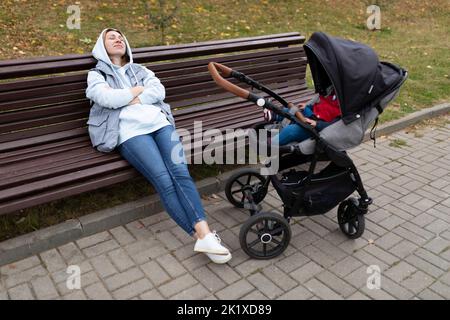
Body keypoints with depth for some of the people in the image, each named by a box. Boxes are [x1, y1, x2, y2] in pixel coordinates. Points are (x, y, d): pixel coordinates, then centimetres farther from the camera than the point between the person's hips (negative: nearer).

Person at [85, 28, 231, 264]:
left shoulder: (140, 70, 31)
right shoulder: (97, 74, 21)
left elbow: (159, 91, 10)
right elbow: (107, 98, -2)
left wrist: (130, 99, 0)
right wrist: (138, 90, 9)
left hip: (159, 122, 4)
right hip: (130, 131, -3)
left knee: (180, 172, -24)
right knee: (164, 181, -26)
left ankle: (204, 233, -32)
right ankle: (200, 236, -27)